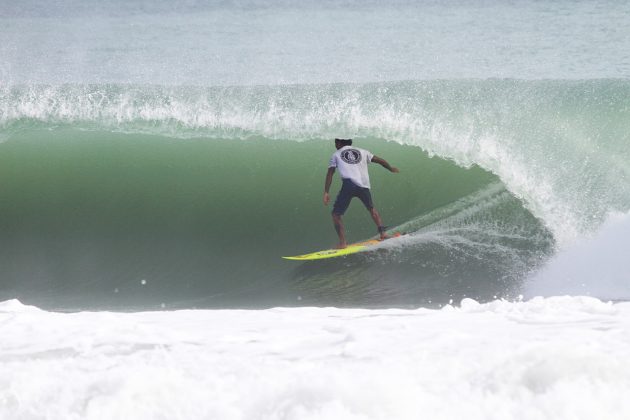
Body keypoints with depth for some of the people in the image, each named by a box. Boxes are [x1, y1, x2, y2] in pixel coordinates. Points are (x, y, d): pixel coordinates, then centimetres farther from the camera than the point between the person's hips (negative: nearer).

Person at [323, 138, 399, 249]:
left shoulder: (336, 155, 19)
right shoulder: (361, 152, 25)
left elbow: (330, 174, 9)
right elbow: (380, 160, 31)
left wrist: (326, 192, 4)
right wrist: (391, 169, 49)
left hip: (349, 184, -3)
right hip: (364, 185, 3)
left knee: (336, 214, 4)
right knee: (371, 208, 30)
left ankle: (342, 242, -11)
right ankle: (382, 233, 20)